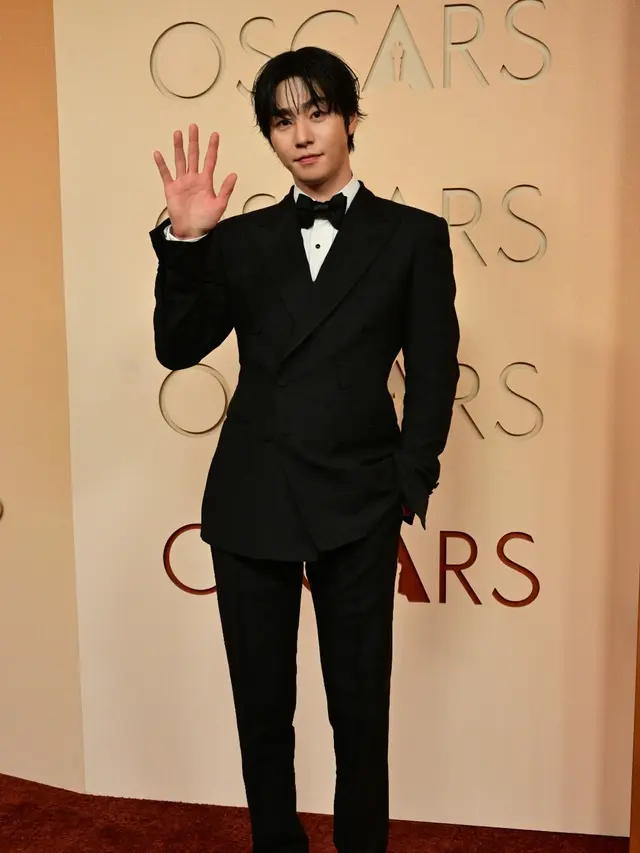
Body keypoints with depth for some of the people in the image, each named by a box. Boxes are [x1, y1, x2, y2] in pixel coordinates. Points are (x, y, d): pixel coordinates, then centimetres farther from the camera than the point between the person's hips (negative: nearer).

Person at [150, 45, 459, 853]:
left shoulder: (413, 235, 3)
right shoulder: (241, 238, 8)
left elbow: (433, 373, 3)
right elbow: (178, 348, 1)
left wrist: (411, 484, -2)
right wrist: (185, 240, -12)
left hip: (358, 505, -2)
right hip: (249, 502, 3)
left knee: (360, 707, 11)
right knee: (261, 705, 15)